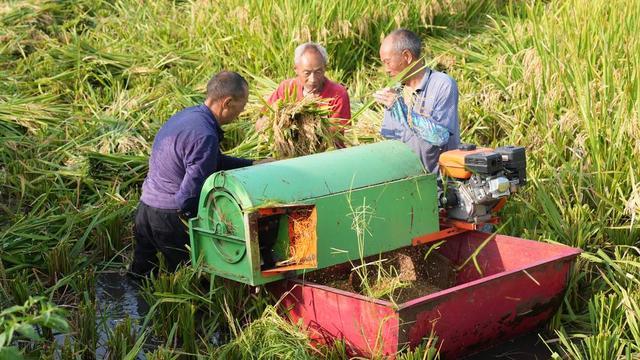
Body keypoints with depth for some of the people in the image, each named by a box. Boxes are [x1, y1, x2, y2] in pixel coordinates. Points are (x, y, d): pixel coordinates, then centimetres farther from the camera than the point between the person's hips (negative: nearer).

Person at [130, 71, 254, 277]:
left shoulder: (187, 115, 9)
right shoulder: (205, 136, -22)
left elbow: (214, 161, 19)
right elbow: (191, 193, -23)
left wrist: (254, 165, 17)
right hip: (169, 218, -9)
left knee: (140, 277, 14)